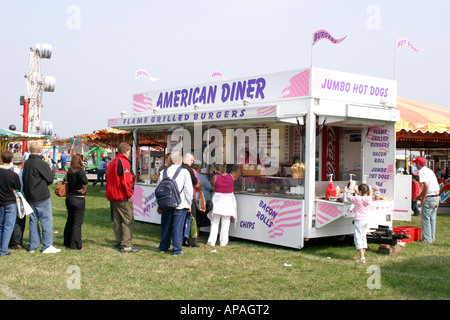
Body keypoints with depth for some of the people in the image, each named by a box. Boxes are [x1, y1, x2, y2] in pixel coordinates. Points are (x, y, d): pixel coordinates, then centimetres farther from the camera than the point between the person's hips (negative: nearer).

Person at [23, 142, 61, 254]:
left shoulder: (26, 163, 5)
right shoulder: (41, 163, -15)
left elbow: (25, 179, 13)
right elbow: (50, 179, -8)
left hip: (30, 197, 7)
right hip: (41, 196, -7)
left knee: (33, 221, 13)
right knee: (46, 220, -1)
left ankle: (33, 245, 17)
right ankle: (47, 246, -1)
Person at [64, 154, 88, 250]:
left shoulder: (69, 172, 6)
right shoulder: (80, 171, -16)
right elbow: (84, 181, -31)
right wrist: (84, 190, -19)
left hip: (69, 198, 7)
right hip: (78, 199, -7)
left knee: (70, 221, 18)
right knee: (77, 223, 0)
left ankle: (67, 242, 27)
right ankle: (75, 245, 5)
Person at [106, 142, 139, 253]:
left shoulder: (112, 162, 16)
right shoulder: (123, 162, -13)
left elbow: (108, 179, 20)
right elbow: (125, 180, -21)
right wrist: (129, 194, -13)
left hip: (113, 197, 9)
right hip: (123, 198, -9)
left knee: (117, 220, 14)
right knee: (128, 221, -6)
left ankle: (118, 243, 18)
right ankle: (126, 245, -7)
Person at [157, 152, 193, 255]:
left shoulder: (163, 172, 7)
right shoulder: (184, 172, -5)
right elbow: (188, 189, -7)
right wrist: (189, 203, 4)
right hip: (180, 204, -4)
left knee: (165, 226, 14)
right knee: (177, 227, 1)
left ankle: (163, 247, 24)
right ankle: (176, 250, 4)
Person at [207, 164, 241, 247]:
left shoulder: (215, 177, -7)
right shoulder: (232, 176, -3)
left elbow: (211, 184, 12)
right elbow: (238, 171, 17)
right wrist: (240, 165, 33)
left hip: (218, 200, 0)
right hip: (228, 199, 1)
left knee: (215, 222, 6)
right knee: (225, 222, 6)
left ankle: (211, 241, 4)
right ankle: (223, 242, 8)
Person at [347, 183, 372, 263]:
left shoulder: (358, 199, -17)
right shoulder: (369, 199, 0)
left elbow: (349, 198, -5)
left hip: (359, 221, -7)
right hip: (366, 220, 7)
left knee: (358, 238, -3)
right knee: (363, 238, 14)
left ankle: (362, 257, -9)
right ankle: (363, 256, 19)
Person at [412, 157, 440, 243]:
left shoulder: (422, 171, -10)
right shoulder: (429, 170, 17)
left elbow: (426, 186, -20)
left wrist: (423, 198, -12)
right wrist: (419, 195, 27)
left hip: (429, 198, -8)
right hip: (436, 196, 8)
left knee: (426, 219, -1)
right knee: (432, 218, 13)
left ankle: (427, 239, 0)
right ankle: (432, 238, 18)